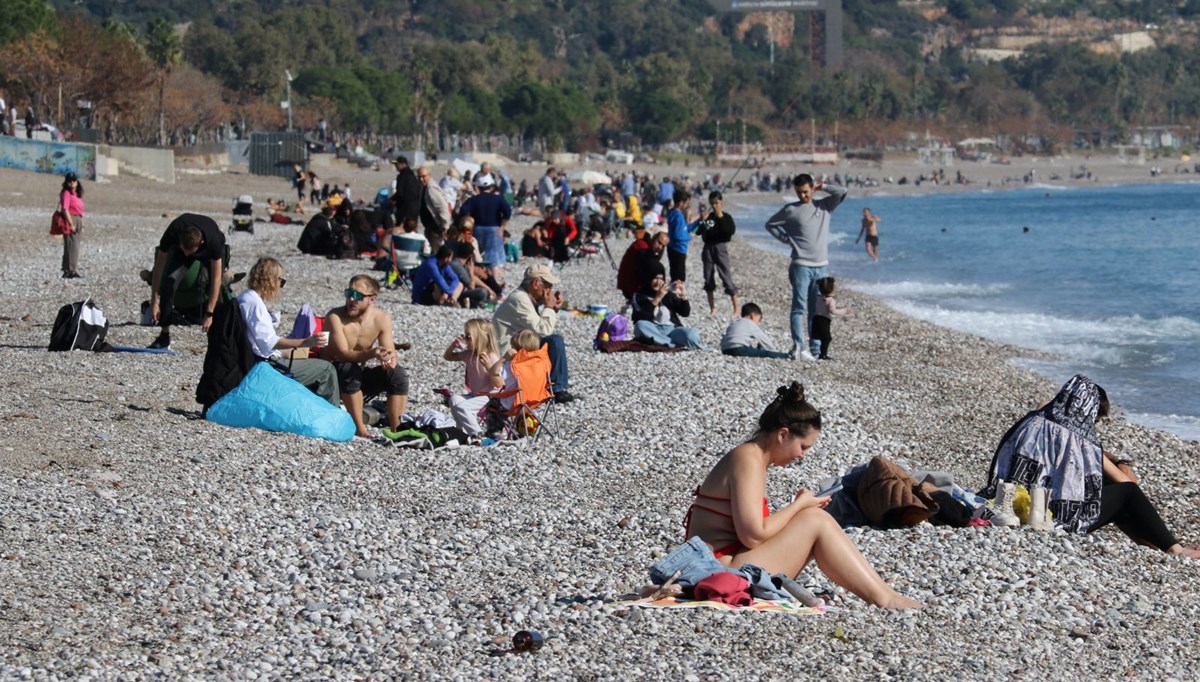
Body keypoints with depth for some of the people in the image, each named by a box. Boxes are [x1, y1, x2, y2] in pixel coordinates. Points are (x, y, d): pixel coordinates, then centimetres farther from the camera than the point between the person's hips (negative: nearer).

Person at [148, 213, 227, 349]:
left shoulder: (214, 240, -42)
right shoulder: (172, 234, -39)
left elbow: (216, 278, -35)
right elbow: (159, 267, -26)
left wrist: (209, 314, -34)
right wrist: (154, 301, -27)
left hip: (209, 252, -1)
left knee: (219, 286, -23)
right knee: (169, 280, -22)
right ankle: (164, 335, -12)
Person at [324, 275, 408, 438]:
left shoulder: (382, 318, -8)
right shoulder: (335, 317, -22)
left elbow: (391, 352, -9)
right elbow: (343, 354, -31)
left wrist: (392, 359, -36)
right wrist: (372, 354, -49)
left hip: (359, 376, 5)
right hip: (333, 376, -4)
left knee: (398, 373, -18)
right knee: (349, 369, -36)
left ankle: (396, 429, -17)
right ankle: (359, 428, -29)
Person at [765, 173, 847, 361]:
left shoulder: (825, 206, 9)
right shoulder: (791, 210, 2)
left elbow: (842, 192, -2)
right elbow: (770, 224, 10)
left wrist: (821, 186, 2)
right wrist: (788, 240, 1)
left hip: (820, 266, 3)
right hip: (801, 266, -3)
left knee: (817, 310, 6)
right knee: (799, 308, -9)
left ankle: (815, 349, 9)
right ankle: (799, 347, -16)